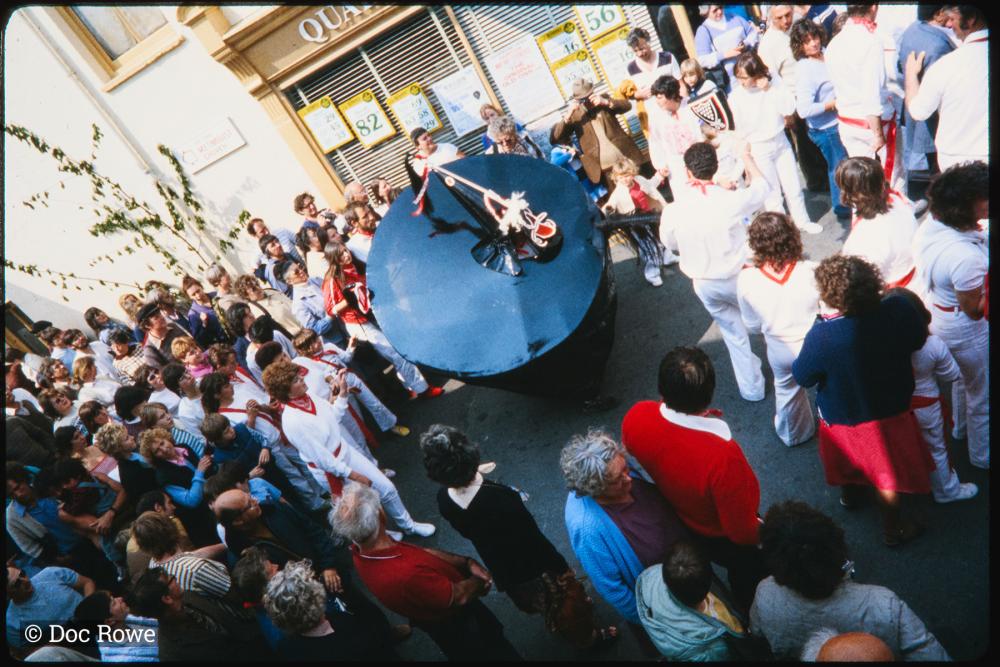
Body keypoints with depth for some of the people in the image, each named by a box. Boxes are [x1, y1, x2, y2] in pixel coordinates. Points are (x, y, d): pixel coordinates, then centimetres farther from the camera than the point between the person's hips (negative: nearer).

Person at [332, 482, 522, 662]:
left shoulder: (362, 550, -21)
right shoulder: (405, 575, -47)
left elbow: (421, 552, -6)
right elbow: (459, 595, -29)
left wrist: (467, 562, -12)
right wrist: (480, 582, -8)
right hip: (454, 624, -7)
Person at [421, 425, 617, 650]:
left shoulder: (443, 499, -22)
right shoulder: (500, 498, -41)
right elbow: (534, 539, -27)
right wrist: (560, 566, -10)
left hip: (501, 569, 6)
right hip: (534, 567, -6)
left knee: (539, 600, 36)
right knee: (567, 596, 25)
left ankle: (559, 627, 63)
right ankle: (587, 636, 51)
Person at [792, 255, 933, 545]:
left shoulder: (821, 336, -37)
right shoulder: (899, 311, -27)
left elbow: (803, 377, -19)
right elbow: (918, 339, -5)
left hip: (841, 417, -1)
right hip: (890, 411, 1)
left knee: (849, 457, 31)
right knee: (887, 473, 24)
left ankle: (849, 493, 59)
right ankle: (893, 527, 44)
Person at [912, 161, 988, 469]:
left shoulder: (931, 224, -16)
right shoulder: (967, 258, -40)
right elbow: (974, 309, -27)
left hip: (933, 314, 9)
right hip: (966, 334, -8)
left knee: (963, 377, 35)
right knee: (982, 396, 18)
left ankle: (960, 426, 60)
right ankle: (982, 455, 42)